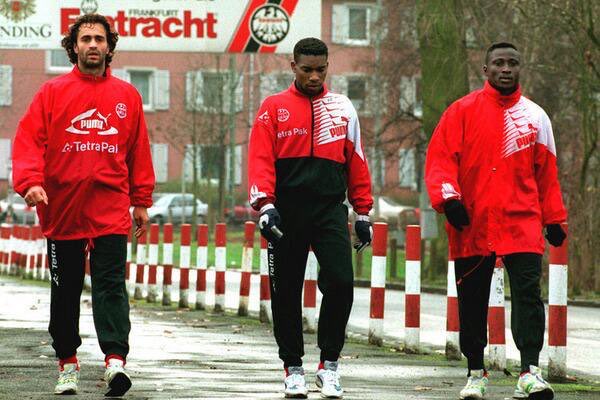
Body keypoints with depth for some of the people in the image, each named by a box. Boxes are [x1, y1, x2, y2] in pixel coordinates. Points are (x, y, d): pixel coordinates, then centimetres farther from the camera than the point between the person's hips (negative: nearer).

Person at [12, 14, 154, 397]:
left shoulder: (127, 95, 9)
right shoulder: (52, 93, 4)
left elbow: (139, 150, 13)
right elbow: (29, 140, -2)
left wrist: (141, 201, 11)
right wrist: (30, 182, -18)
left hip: (111, 211, 0)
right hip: (62, 208, 0)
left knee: (111, 285, -11)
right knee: (65, 290, 9)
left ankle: (115, 359, -21)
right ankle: (67, 363, 20)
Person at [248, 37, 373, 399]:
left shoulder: (343, 108, 13)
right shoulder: (274, 108, 7)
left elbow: (356, 162, 15)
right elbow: (261, 159, -2)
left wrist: (363, 212, 11)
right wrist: (265, 204, -16)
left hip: (330, 209, 1)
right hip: (287, 211, -1)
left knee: (341, 281, -14)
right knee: (286, 291, 3)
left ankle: (329, 363, -2)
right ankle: (293, 368, 16)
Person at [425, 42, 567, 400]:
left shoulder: (535, 116, 12)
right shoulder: (463, 111, 4)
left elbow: (546, 171, 16)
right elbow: (440, 157, -1)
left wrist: (554, 219, 15)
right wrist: (447, 196, -17)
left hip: (522, 221, 0)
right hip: (472, 223, 0)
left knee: (528, 293, -13)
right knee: (472, 300, 7)